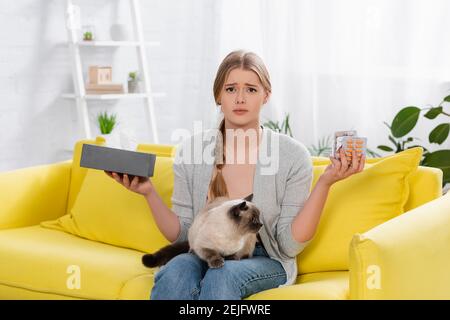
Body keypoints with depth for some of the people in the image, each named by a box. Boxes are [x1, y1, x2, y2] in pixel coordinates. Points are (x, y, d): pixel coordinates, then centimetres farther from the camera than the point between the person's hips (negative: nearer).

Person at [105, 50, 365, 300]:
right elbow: (181, 234, 3)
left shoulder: (293, 156, -6)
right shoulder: (192, 152, 0)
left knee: (223, 274, -35)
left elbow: (290, 245, -9)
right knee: (177, 270, -33)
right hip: (206, 257, 2)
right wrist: (149, 192, -12)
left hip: (265, 262, -2)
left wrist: (325, 183, -19)